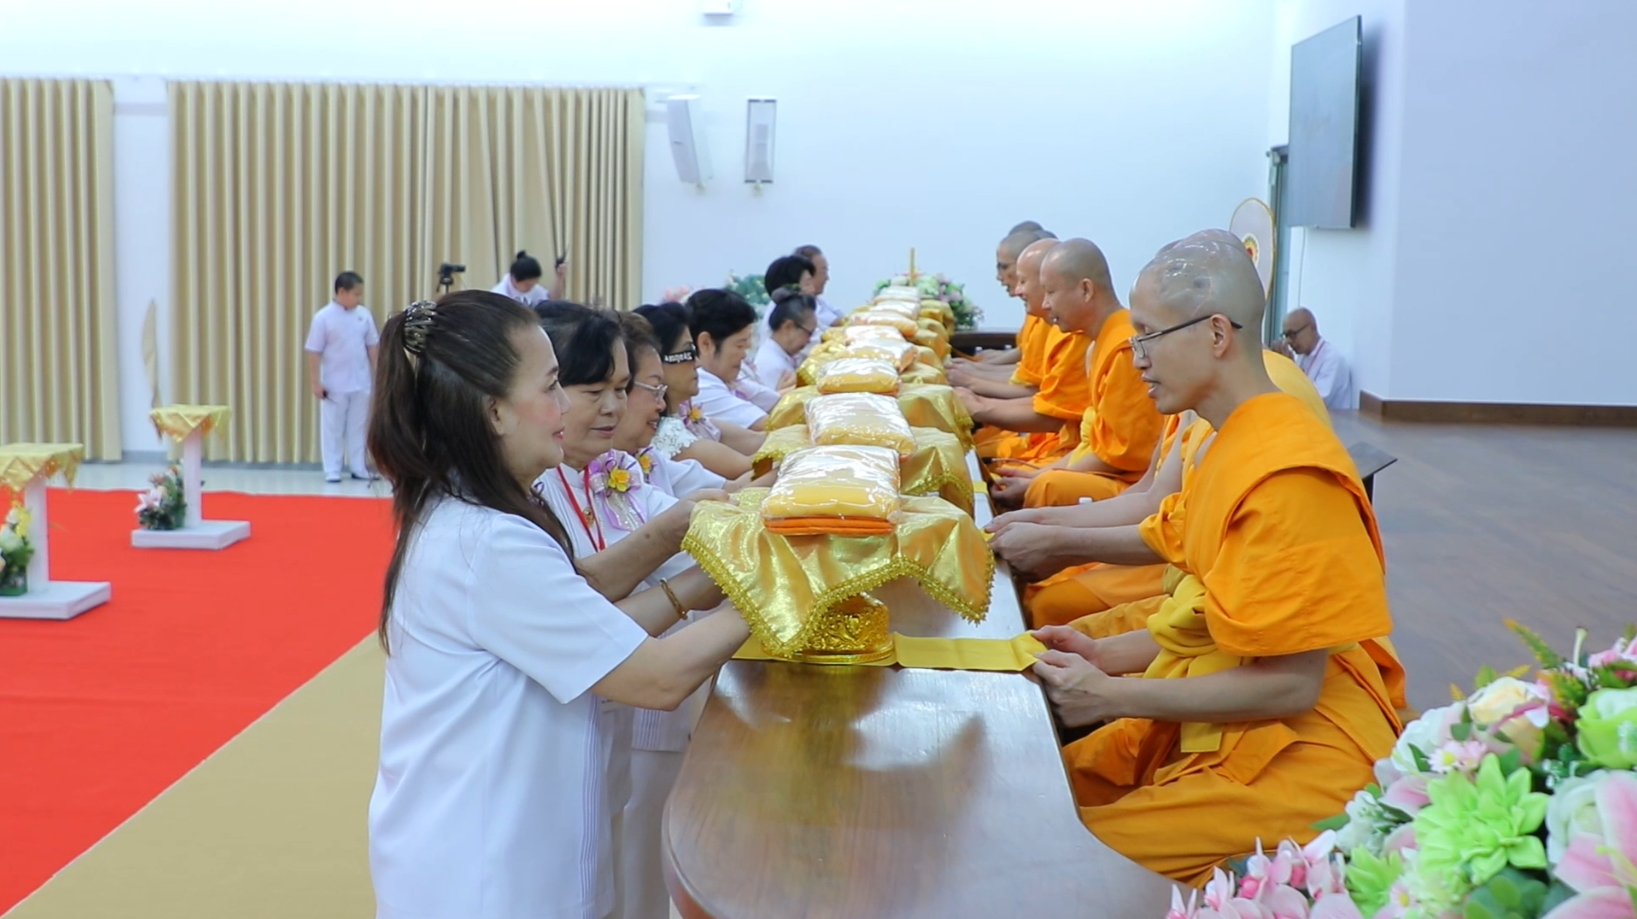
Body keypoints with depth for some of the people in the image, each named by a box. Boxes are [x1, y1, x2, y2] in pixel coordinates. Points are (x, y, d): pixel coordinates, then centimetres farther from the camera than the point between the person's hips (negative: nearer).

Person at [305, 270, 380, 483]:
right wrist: (315, 382, -10)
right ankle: (332, 471, 10)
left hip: (361, 383, 4)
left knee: (358, 427, 11)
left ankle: (358, 468, 19)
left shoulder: (364, 315, 2)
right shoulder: (323, 318, -10)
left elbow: (372, 346, 9)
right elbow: (314, 352, -8)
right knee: (332, 428, 4)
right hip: (334, 385, -4)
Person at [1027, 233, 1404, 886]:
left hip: (1295, 756, -9)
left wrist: (1110, 696, -16)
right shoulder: (1235, 445, 8)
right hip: (1211, 727, 9)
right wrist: (1106, 655, 2)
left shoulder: (1286, 475, -21)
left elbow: (1288, 685, -20)